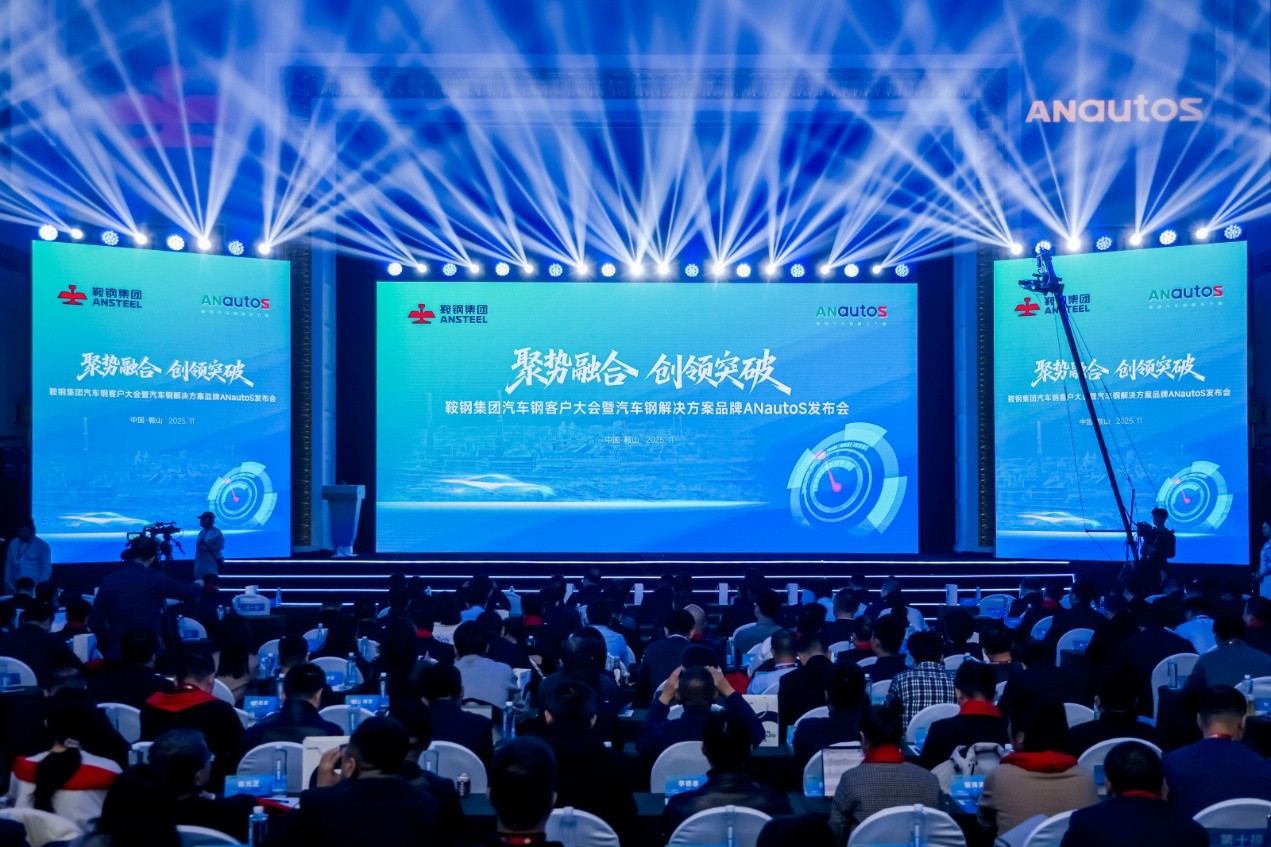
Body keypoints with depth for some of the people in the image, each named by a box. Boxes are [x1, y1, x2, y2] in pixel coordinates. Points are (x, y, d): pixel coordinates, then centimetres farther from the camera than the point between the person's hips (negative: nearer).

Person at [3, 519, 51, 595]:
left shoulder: (42, 545, 0)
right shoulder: (13, 543, 10)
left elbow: (47, 568, 0)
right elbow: (8, 564, 15)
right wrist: (7, 582, 7)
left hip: (33, 586, -3)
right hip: (15, 586, 3)